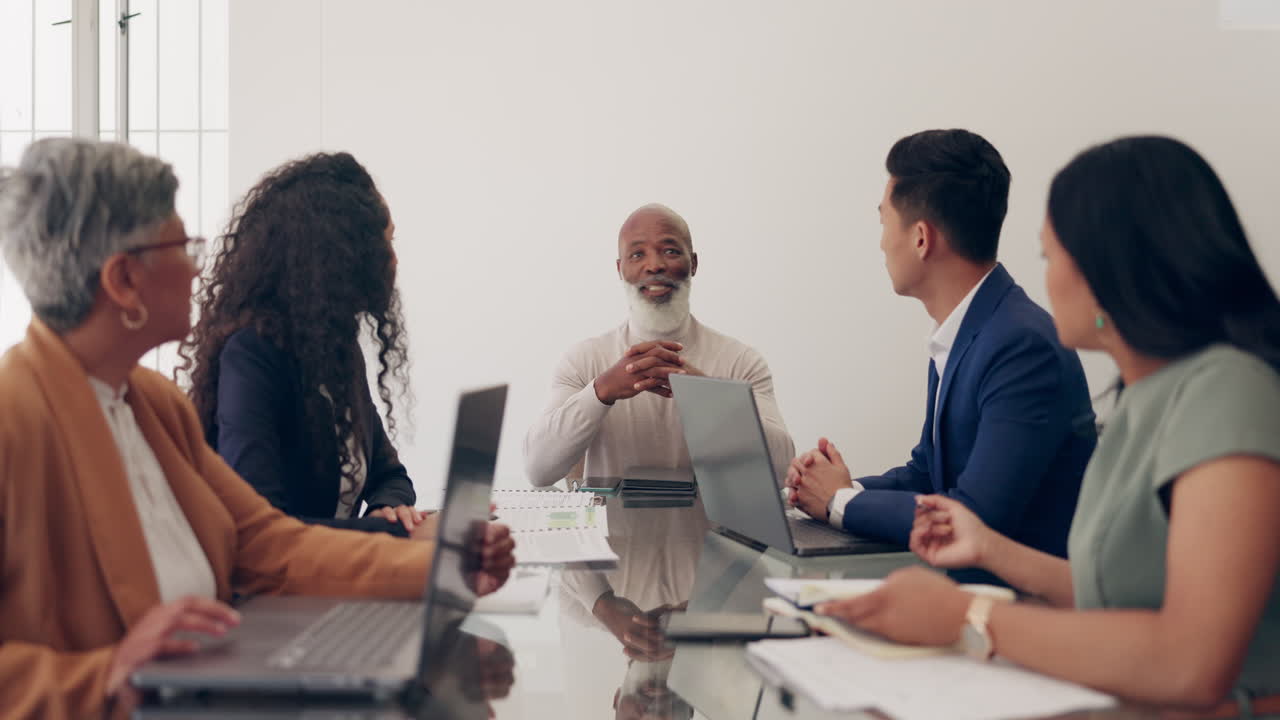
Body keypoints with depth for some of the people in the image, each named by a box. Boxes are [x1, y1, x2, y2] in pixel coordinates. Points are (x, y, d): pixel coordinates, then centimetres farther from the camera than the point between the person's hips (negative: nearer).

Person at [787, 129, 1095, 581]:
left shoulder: (1024, 345, -21)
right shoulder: (957, 338, 8)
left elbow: (974, 520, -25)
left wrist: (841, 501, -12)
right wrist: (850, 487, -2)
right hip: (965, 580, 8)